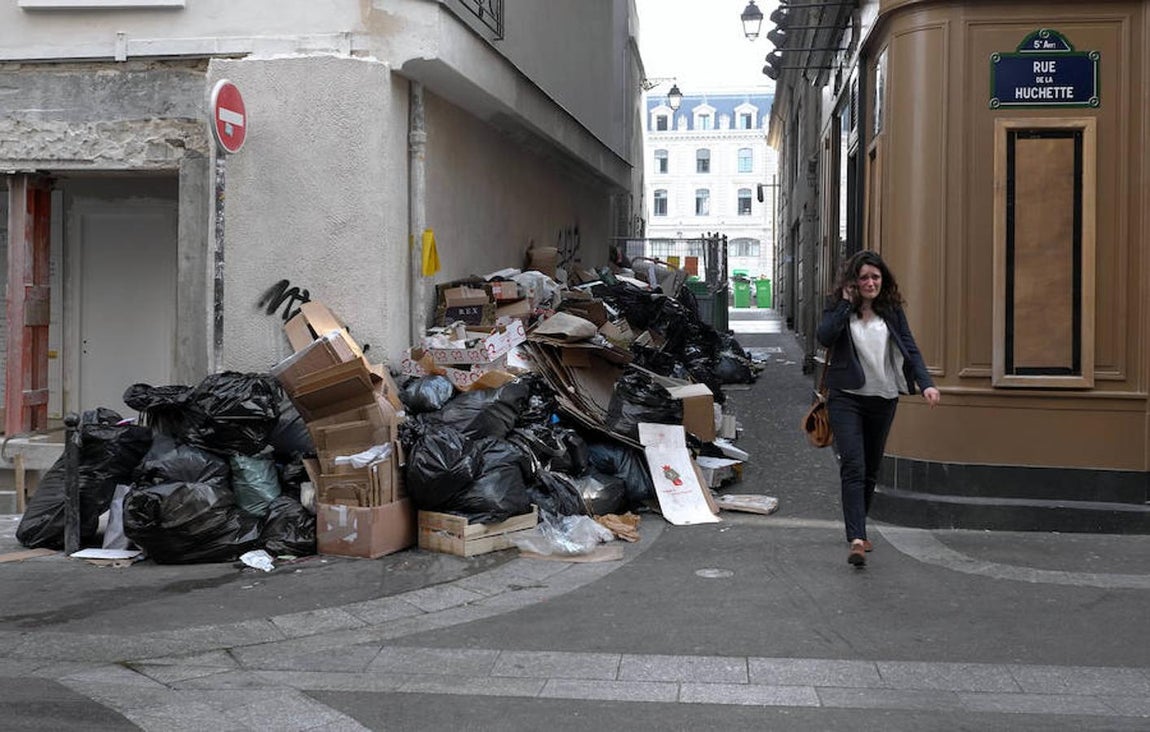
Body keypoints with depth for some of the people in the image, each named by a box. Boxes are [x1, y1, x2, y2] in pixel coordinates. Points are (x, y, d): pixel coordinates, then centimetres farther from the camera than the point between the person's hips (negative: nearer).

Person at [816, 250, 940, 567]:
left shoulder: (892, 311, 7)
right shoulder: (838, 307, 0)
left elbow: (910, 349, 1)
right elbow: (824, 337, -18)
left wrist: (925, 383, -13)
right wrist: (847, 303, -16)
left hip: (883, 399, 3)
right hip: (846, 398, -3)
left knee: (871, 469, 14)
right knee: (853, 467, -14)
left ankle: (857, 528, 32)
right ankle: (857, 539, -21)